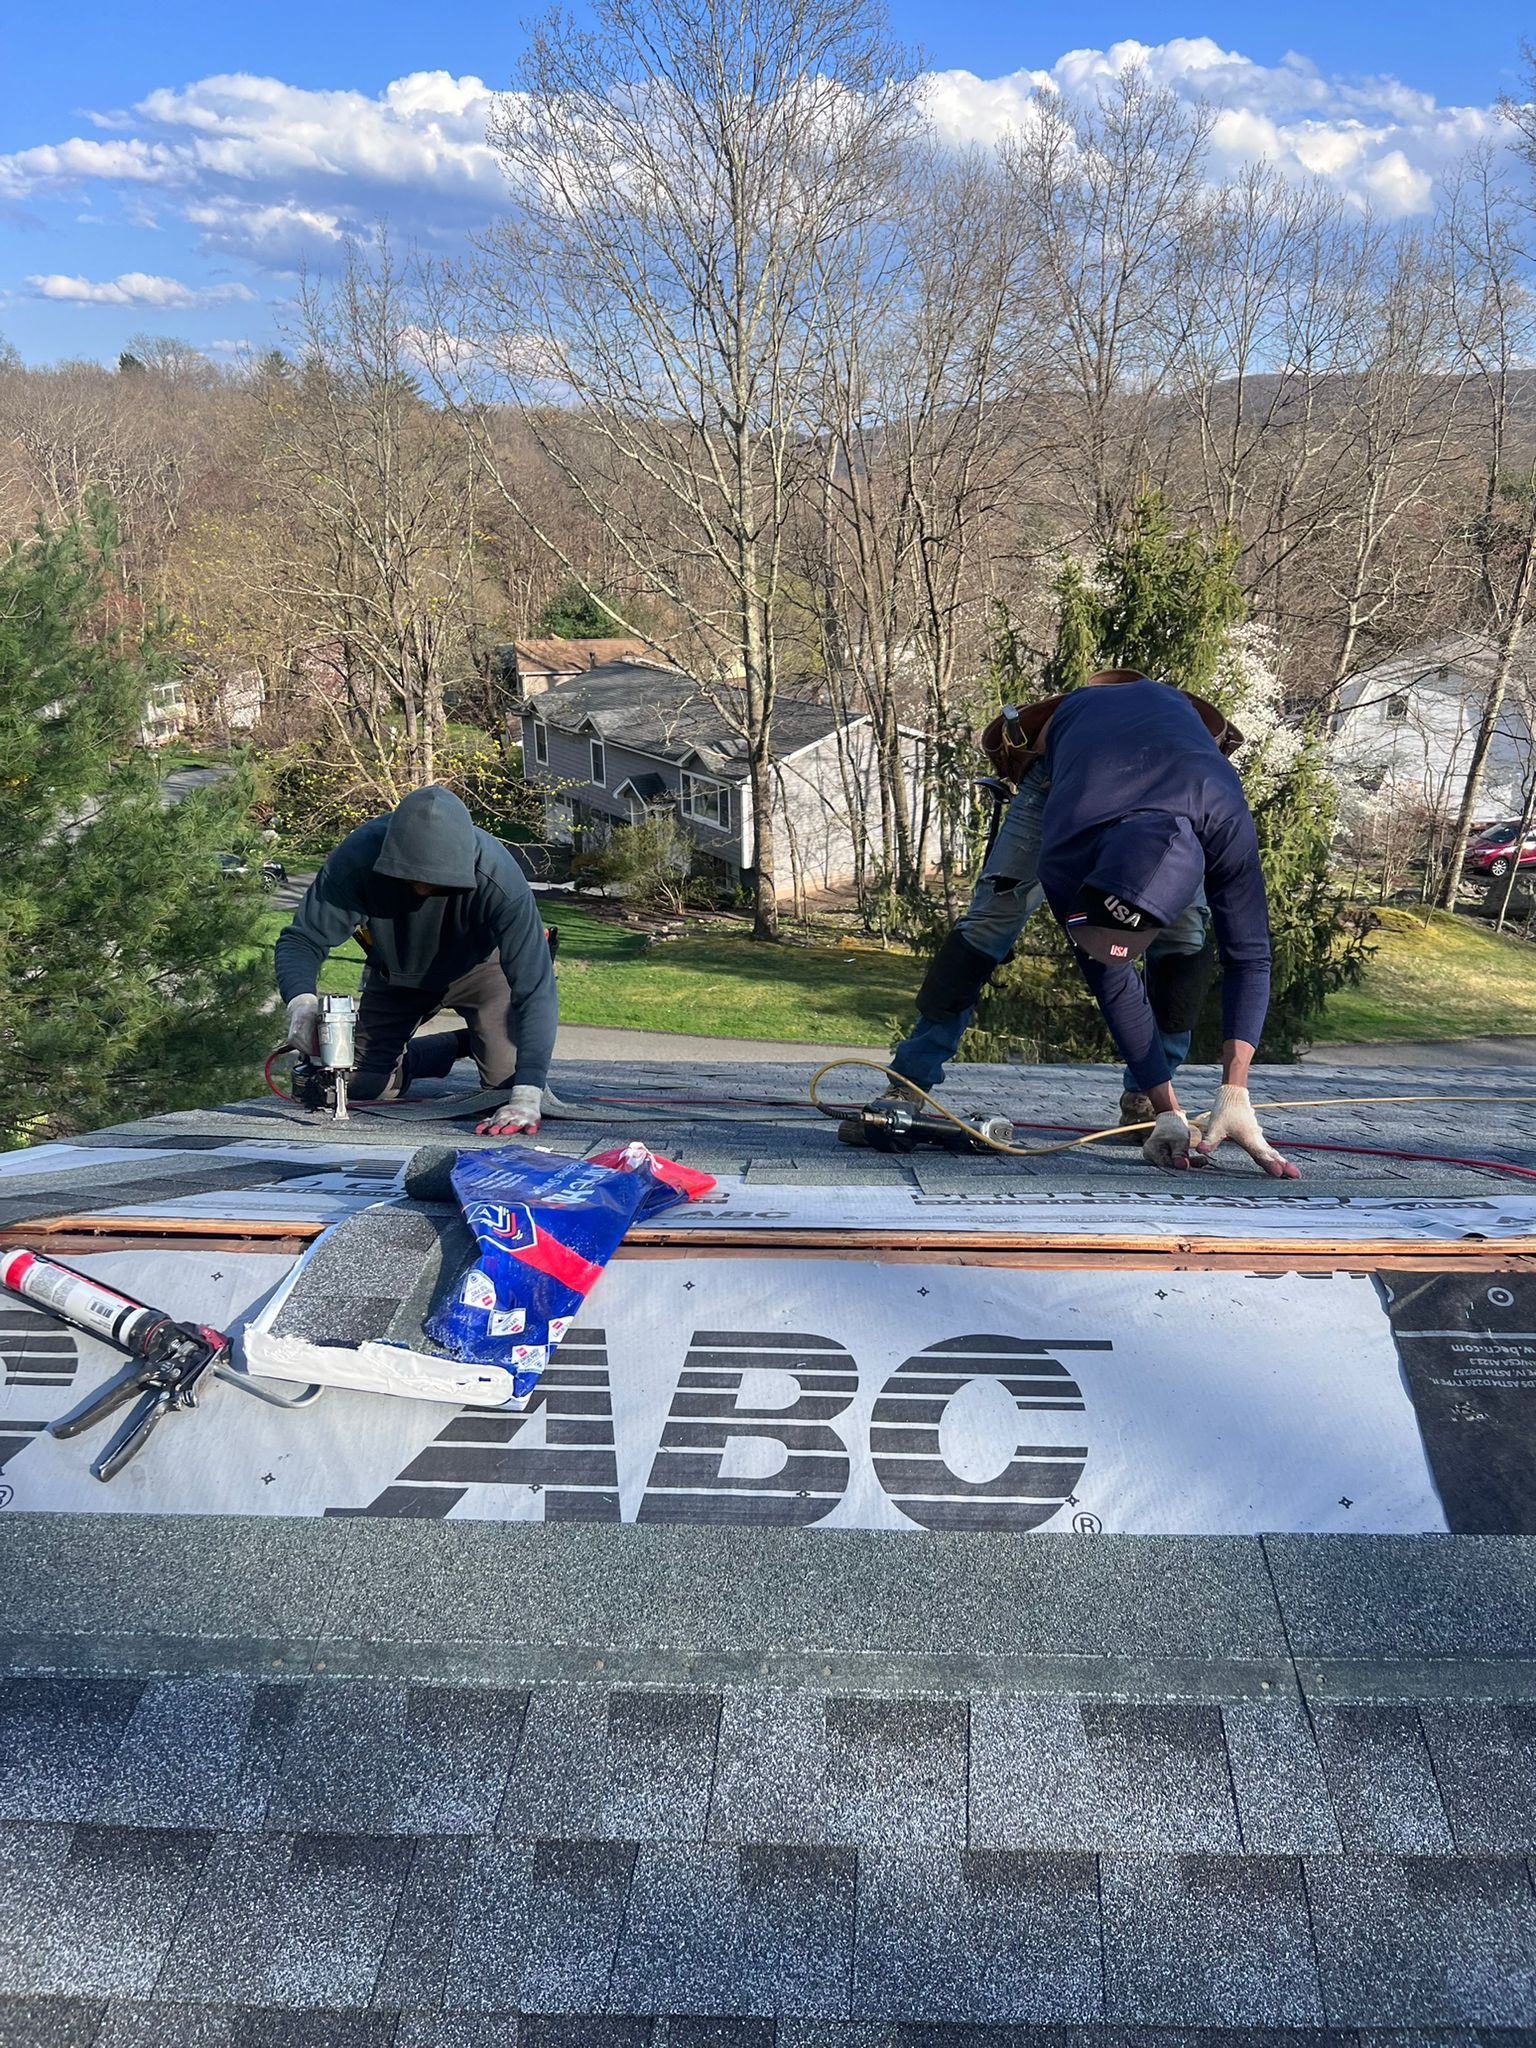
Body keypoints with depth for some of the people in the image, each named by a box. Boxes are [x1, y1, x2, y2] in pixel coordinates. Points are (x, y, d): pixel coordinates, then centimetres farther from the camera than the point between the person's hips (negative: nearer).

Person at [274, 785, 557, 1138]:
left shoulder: (498, 877, -41)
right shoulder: (359, 857, -36)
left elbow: (534, 984, -42)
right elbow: (302, 939, -27)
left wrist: (527, 1096, -51)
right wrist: (301, 1000, -51)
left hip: (480, 966, -2)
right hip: (398, 974, 2)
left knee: (508, 1080, -16)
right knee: (367, 1088, 0)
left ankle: (483, 1043, 21)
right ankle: (463, 1043, 26)